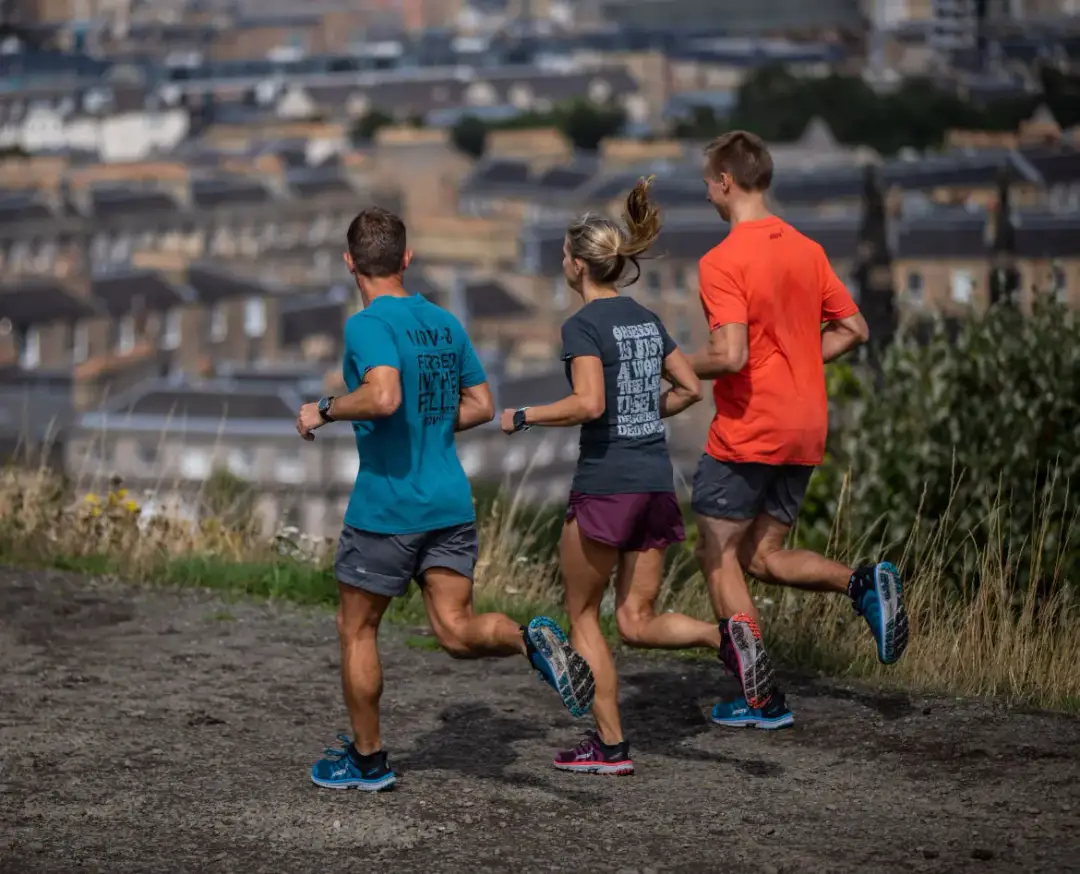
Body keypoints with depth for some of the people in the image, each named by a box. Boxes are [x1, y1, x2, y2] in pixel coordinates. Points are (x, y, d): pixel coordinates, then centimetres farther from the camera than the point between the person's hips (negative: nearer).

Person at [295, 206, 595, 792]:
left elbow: (383, 397, -29)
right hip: (451, 502, 6)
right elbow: (481, 406, 15)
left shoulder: (368, 326, -12)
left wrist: (324, 411, -14)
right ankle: (531, 640, -25)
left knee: (356, 630, 11)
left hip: (386, 506, -6)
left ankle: (367, 760, 20)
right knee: (456, 629, 4)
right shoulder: (445, 324, 11)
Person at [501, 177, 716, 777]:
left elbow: (588, 404, -22)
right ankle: (723, 635, -16)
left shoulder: (584, 325, -10)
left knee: (582, 615, 9)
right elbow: (690, 389, 15)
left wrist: (521, 418, -9)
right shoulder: (645, 319, 13)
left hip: (605, 485, -7)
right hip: (656, 481, 7)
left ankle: (610, 745, 9)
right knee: (637, 623, 10)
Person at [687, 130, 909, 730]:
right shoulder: (807, 249, 8)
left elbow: (730, 356, -24)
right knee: (763, 557, 17)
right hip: (806, 431, 7)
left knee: (719, 558, 6)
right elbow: (854, 330, 12)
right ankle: (866, 584, -6)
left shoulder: (723, 262, -15)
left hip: (746, 432, -7)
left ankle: (760, 699, 2)